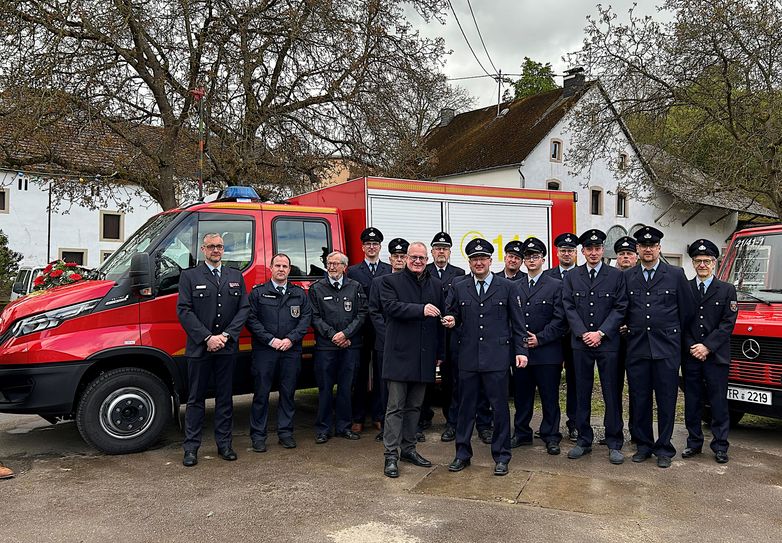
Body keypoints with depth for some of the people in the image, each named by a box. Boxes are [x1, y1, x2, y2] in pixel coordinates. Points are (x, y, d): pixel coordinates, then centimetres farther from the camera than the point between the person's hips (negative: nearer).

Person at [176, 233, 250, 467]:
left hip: (227, 348, 3)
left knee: (225, 397, 10)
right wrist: (207, 338, -15)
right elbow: (184, 311, -7)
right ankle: (191, 447, 13)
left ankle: (224, 444, 19)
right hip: (199, 348, -3)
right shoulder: (189, 276, 1)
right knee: (195, 398, 5)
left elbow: (244, 308, 4)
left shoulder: (236, 276, 10)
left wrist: (226, 335, -8)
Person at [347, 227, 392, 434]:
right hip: (361, 330, 0)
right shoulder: (353, 271, 6)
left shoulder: (391, 271, 7)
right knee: (360, 374, 6)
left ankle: (378, 416, 18)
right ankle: (358, 418, 14)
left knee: (380, 374, 7)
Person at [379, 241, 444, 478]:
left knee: (414, 406, 14)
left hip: (424, 357, 5)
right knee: (395, 407, -1)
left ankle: (408, 449, 25)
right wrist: (421, 310, -27)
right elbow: (391, 306, -18)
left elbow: (440, 320, 13)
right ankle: (391, 455, 5)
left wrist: (440, 353, 11)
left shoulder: (436, 285, 12)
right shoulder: (391, 282, 0)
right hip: (399, 354, -5)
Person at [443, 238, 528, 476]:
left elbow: (518, 323, 6)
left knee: (500, 408, 3)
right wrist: (450, 321, -8)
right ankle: (462, 454, 23)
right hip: (468, 357, 2)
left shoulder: (507, 287, 5)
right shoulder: (458, 289, 9)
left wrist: (521, 350, 0)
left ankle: (501, 456, 18)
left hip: (497, 358, -2)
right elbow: (450, 315, 15)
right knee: (465, 407, 9)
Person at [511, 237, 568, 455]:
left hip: (547, 352, -3)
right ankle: (522, 433, 24)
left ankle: (551, 437, 17)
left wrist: (540, 338, -12)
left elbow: (560, 320, -6)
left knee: (549, 396, 4)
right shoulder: (515, 288, 12)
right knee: (521, 395, 11)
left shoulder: (556, 286, 0)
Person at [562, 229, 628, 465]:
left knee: (611, 393, 3)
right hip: (580, 343, 2)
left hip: (607, 342, -2)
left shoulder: (616, 276, 3)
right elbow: (569, 307, 3)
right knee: (582, 393, 8)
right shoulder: (571, 277, 8)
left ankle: (614, 443, 14)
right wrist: (583, 334, -9)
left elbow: (620, 308, -2)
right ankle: (584, 440, 18)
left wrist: (600, 333, -11)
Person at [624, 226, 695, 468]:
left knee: (666, 400, 3)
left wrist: (673, 333, 11)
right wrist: (632, 329, 10)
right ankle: (643, 445, 21)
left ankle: (664, 448, 15)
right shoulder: (627, 276, 8)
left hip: (666, 348, -2)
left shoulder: (676, 274, 3)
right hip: (636, 347, 2)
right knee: (639, 399, 8)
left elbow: (687, 308, 8)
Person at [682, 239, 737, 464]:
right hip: (690, 356, 1)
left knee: (719, 402, 4)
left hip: (717, 356, -1)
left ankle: (720, 446, 13)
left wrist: (707, 346, -12)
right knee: (692, 402, 8)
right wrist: (692, 347, -8)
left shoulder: (727, 290, 4)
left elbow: (728, 323, -4)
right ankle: (694, 442, 19)